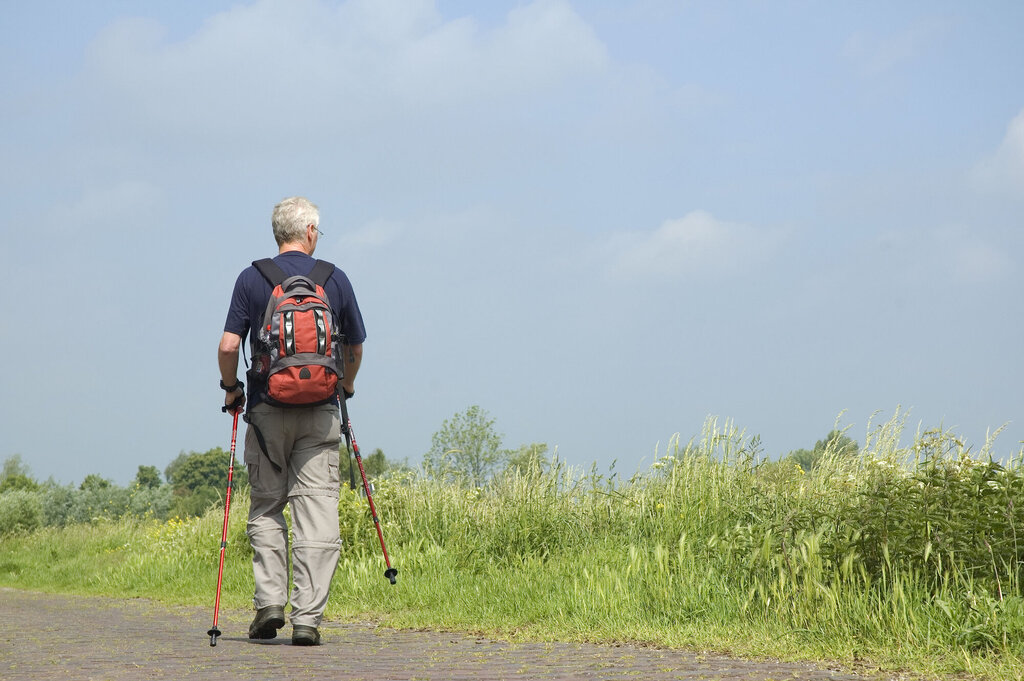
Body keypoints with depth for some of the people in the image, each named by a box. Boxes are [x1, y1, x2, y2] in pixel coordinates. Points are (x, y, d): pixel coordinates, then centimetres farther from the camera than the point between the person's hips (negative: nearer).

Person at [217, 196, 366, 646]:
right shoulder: (335, 279, 5)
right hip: (320, 411, 0)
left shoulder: (252, 279, 0)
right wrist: (344, 388, 32)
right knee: (317, 514, -2)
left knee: (266, 508, 12)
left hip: (268, 409, 0)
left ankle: (269, 601, 0)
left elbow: (229, 346, -5)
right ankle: (307, 618, -7)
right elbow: (355, 347, 14)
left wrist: (231, 387, 13)